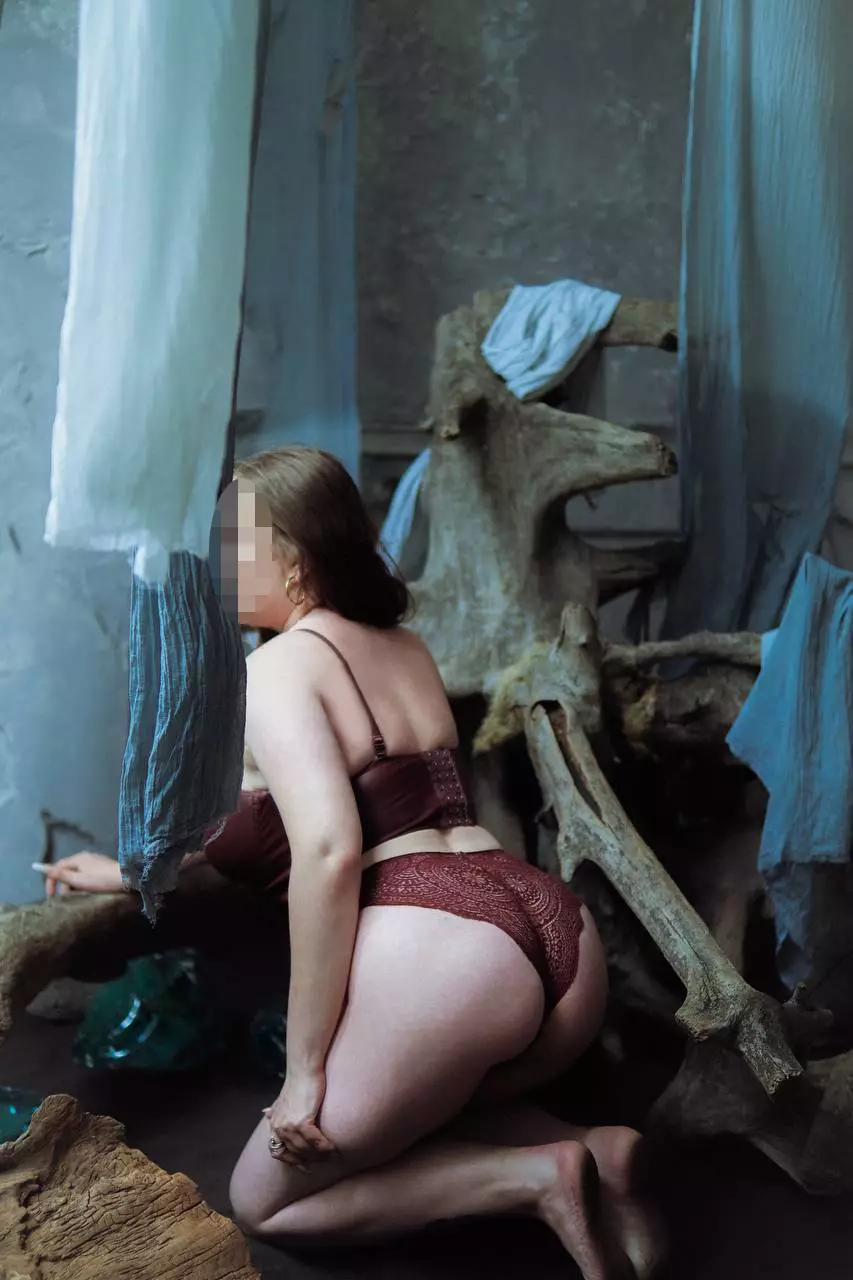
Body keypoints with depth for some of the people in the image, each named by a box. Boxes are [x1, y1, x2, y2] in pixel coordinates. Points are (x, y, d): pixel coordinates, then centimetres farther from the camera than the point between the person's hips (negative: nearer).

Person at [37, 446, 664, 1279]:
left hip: (437, 956, -8)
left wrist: (304, 1069, -9)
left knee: (263, 1203, 16)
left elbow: (328, 854, -17)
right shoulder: (403, 646, 23)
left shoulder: (275, 667, -1)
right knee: (415, 1119, 35)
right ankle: (591, 1152, 8)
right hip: (562, 935, 8)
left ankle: (534, 1180, -3)